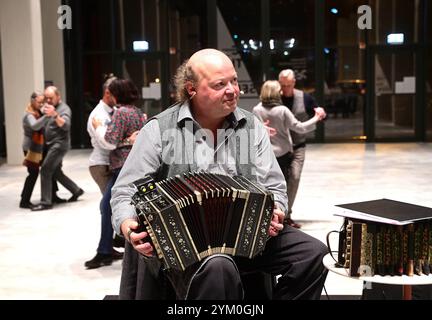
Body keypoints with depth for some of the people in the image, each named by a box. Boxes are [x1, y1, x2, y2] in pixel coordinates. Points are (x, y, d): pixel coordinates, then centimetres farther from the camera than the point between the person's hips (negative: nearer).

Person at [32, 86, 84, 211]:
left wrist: (55, 115, -45)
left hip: (59, 144, -9)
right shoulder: (50, 108, 17)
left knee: (45, 170, -13)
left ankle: (45, 202, -10)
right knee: (56, 172, 14)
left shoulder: (64, 109, -10)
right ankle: (76, 190, 27)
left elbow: (66, 125, -30)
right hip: (50, 145, 9)